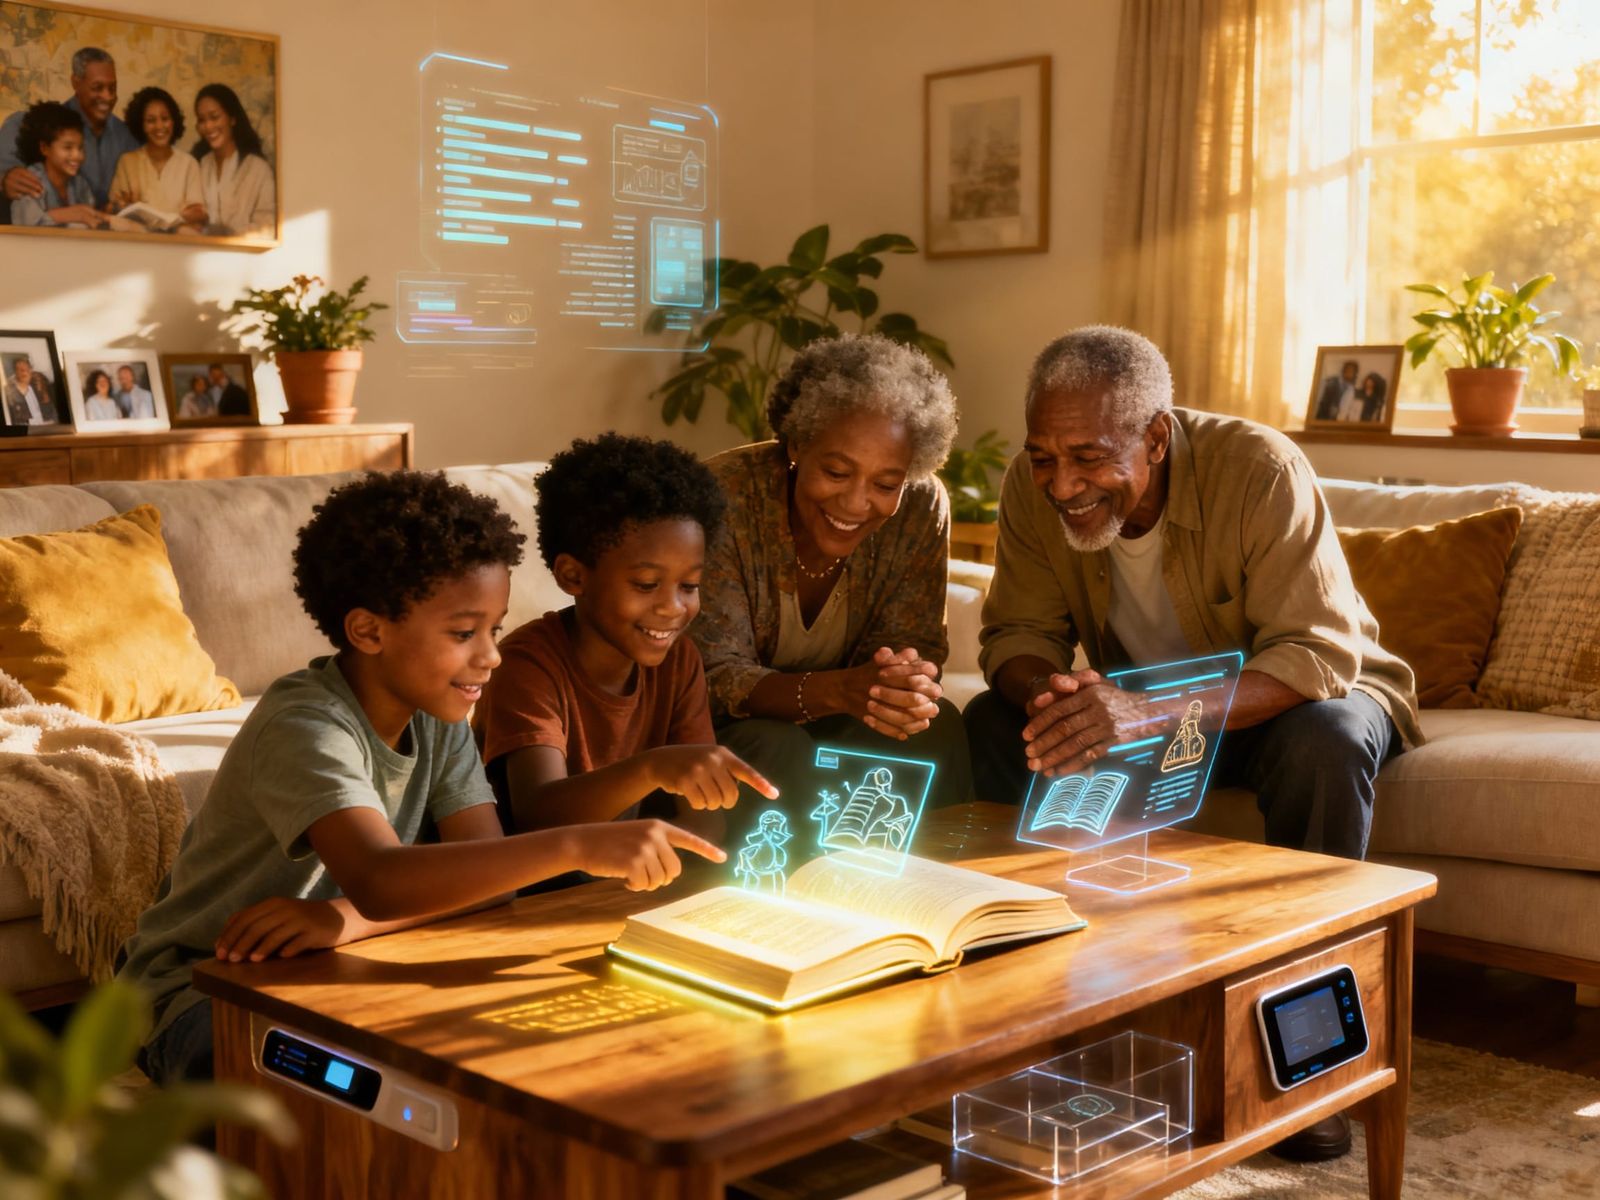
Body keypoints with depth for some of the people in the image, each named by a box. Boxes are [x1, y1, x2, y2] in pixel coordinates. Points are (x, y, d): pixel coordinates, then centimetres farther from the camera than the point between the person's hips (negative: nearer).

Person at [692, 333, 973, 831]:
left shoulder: (922, 508, -12)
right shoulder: (728, 499, -24)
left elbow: (914, 642, -9)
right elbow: (714, 677, -25)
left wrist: (911, 684, -36)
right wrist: (835, 690, -44)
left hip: (833, 724, 3)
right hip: (730, 728, -3)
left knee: (936, 729, -23)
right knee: (778, 753, -33)